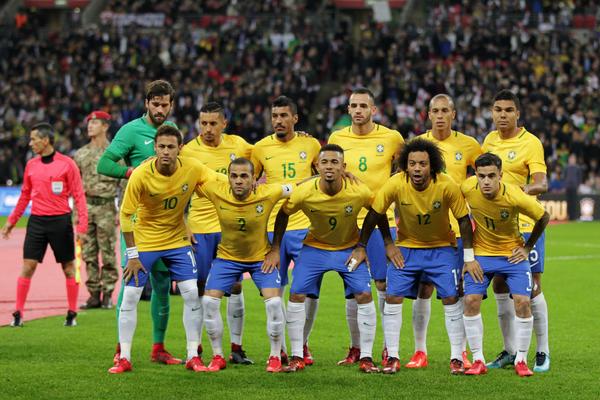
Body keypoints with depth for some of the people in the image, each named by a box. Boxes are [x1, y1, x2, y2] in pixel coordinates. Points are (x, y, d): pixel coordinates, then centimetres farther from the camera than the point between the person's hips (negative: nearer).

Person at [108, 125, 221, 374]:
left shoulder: (192, 169, -15)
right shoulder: (141, 175, -22)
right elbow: (126, 214, -14)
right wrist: (132, 255, -12)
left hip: (178, 240, 2)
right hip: (144, 241, -2)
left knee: (192, 293, -6)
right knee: (130, 295, -6)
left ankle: (193, 357, 5)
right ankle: (124, 358, 4)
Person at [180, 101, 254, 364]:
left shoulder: (238, 145, 1)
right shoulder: (188, 151, -6)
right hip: (199, 228, -2)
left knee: (235, 286, 1)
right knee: (199, 288, 1)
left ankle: (236, 348, 8)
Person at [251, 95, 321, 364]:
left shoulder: (311, 145, 3)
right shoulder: (260, 148, 2)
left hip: (305, 228, 0)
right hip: (272, 229, 0)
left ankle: (303, 344, 13)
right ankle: (279, 348, 13)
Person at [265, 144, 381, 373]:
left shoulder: (359, 192, -25)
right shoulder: (304, 193, -24)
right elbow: (283, 214, -5)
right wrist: (275, 249, -5)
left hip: (349, 248, -1)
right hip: (314, 248, 1)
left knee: (364, 295, -12)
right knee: (296, 294, -9)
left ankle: (366, 358, -1)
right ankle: (297, 357, 3)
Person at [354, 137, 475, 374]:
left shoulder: (447, 186, -24)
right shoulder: (395, 184, -23)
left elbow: (464, 220, -12)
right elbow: (373, 214, -8)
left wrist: (469, 258, -11)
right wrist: (361, 247, -4)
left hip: (442, 247, -1)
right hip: (406, 247, 1)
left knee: (451, 299, -7)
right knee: (393, 297, -8)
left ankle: (457, 358, 4)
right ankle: (392, 357, 3)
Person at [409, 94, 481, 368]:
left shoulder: (467, 145, 2)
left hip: (457, 227, 0)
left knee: (458, 289, 1)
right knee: (423, 289, -1)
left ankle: (461, 352, 9)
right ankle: (420, 351, 6)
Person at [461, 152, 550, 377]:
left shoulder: (515, 197, -27)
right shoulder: (467, 189, -20)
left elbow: (543, 217, -8)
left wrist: (528, 247, -1)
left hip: (512, 253, -2)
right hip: (481, 253, 2)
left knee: (522, 302, -13)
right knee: (471, 301, -12)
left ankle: (521, 360, 3)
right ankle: (478, 360, -1)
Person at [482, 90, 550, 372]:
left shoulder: (530, 143, -10)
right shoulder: (490, 140, 9)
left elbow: (541, 183, -20)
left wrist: (525, 189, -40)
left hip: (524, 224, -6)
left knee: (532, 287, -4)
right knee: (500, 288, 8)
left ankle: (542, 352, 6)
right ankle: (510, 351, 19)